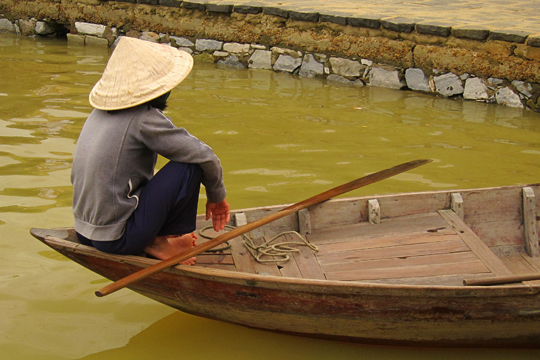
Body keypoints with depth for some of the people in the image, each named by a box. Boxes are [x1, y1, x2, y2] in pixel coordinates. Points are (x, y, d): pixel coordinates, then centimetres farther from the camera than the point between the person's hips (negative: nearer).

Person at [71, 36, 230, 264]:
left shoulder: (99, 113, 7)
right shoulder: (144, 119, -17)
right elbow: (204, 157, -16)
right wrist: (217, 196, 5)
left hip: (85, 234, 9)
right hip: (118, 240, -9)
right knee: (189, 165, -11)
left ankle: (151, 240, 12)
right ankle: (159, 243, 1)